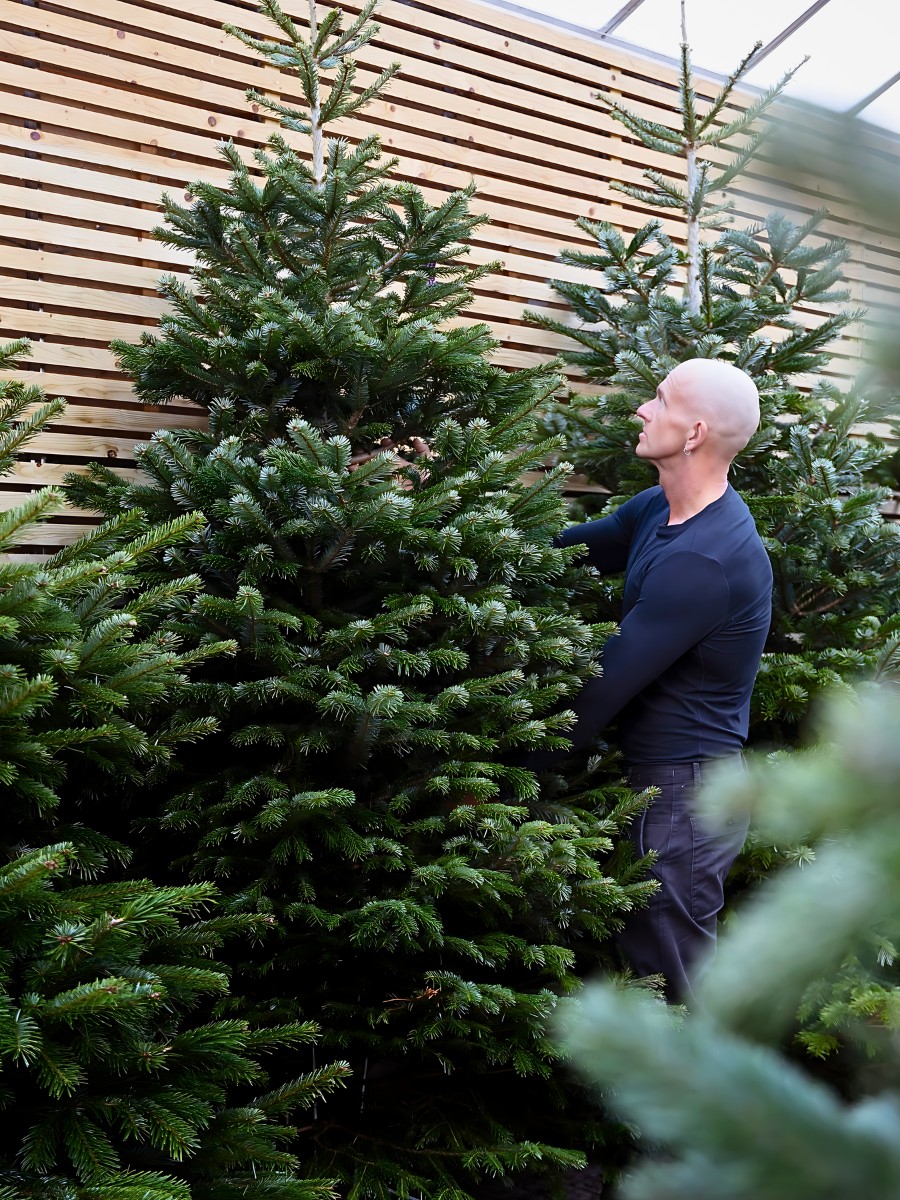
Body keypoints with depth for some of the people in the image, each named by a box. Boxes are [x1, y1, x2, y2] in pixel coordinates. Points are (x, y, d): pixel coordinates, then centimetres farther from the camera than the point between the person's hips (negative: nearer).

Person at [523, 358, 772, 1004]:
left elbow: (606, 685, -25)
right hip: (666, 775, 9)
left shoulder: (704, 559, -28)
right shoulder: (663, 509, 3)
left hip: (684, 792, -9)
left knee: (671, 972, 7)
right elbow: (573, 545, 12)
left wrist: (516, 764, -16)